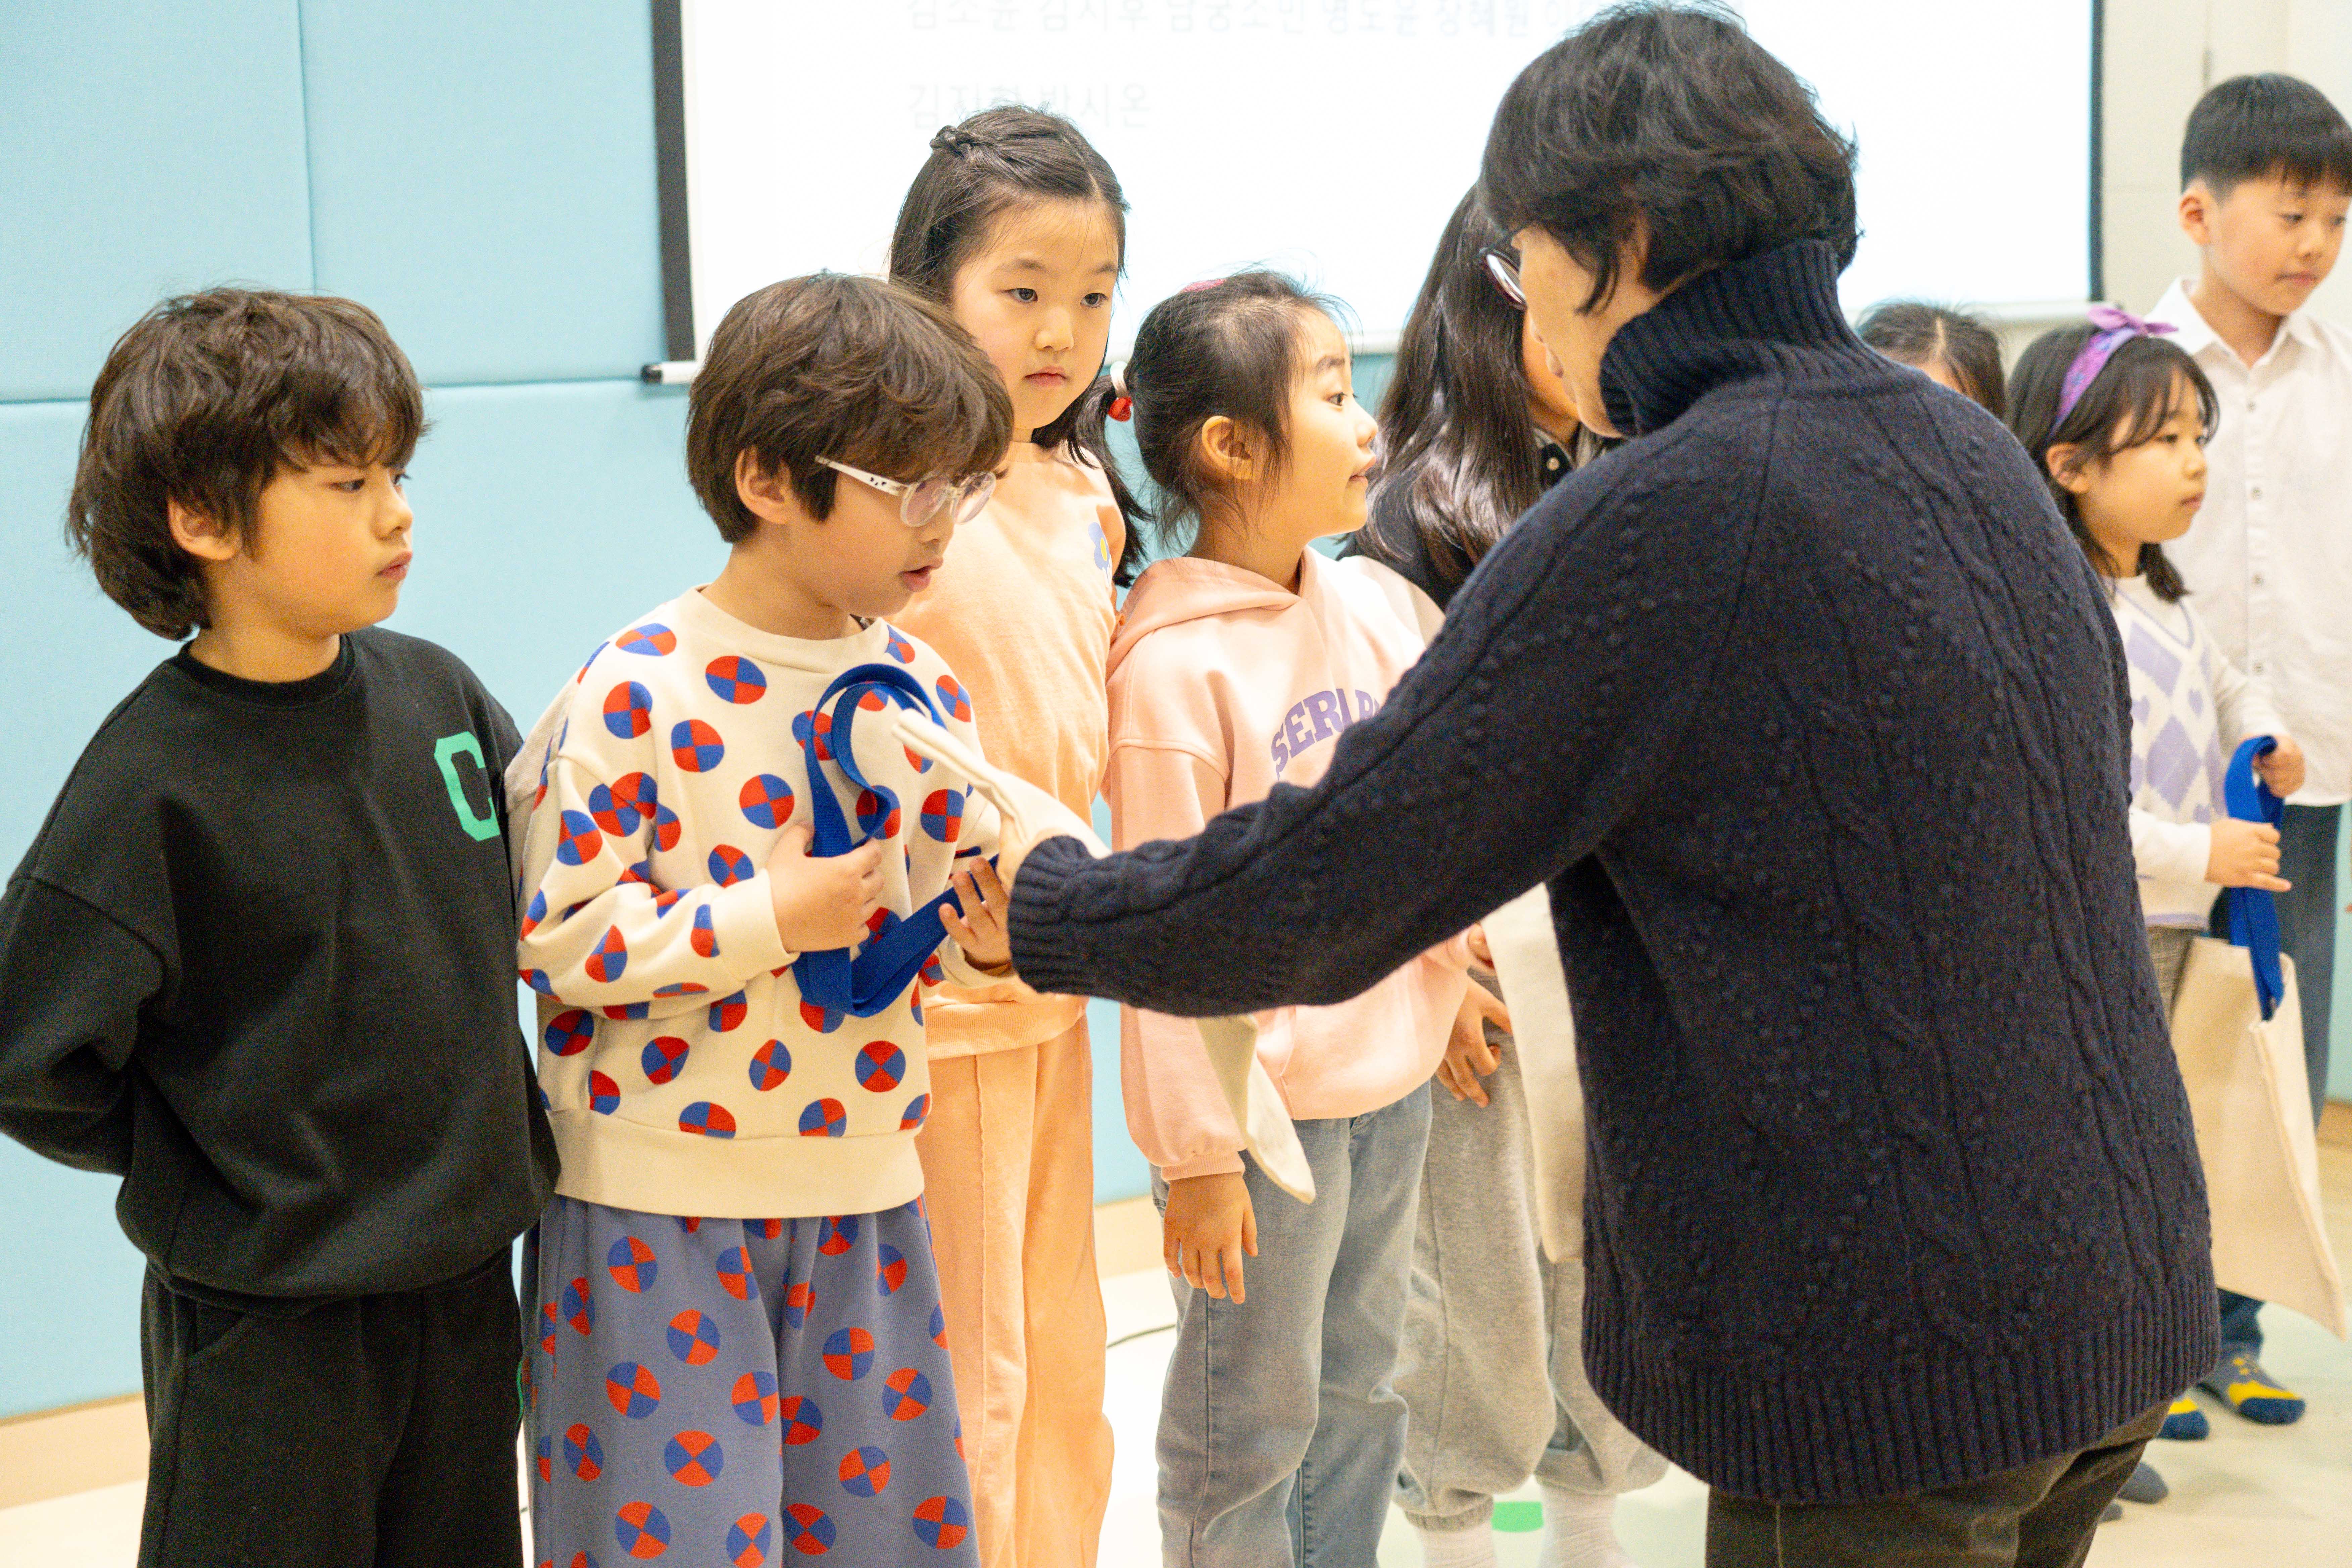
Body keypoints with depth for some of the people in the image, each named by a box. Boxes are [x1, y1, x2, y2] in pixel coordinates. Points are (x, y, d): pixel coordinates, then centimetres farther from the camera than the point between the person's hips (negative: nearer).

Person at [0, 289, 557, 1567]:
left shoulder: (435, 697, -1)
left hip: (467, 1289, 5)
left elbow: (539, 903, 14)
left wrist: (493, 1133, 8)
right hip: (265, 1329, -5)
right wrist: (213, 1174, -5)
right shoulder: (152, 779, -17)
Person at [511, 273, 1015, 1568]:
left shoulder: (919, 686, 5)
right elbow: (553, 930, -16)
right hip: (660, 1201, -6)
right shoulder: (641, 690, -15)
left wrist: (984, 934, -7)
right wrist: (766, 919, -22)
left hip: (860, 1187, 6)